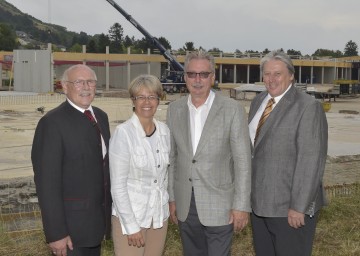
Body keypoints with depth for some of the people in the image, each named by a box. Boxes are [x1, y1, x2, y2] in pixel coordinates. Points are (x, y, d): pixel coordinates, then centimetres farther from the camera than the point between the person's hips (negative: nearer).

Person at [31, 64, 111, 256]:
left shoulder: (101, 116, 7)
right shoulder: (52, 123, -17)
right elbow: (47, 181, -19)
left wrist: (110, 208, 11)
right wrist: (56, 233, -20)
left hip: (99, 218, 7)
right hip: (72, 224, -7)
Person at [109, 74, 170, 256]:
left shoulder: (164, 131, 2)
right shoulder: (123, 133, -15)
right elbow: (118, 185, -15)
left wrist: (166, 204, 12)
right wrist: (131, 225, -15)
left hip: (159, 215, 5)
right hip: (129, 215, -5)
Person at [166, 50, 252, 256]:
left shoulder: (233, 109, -9)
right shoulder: (175, 109, 4)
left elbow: (242, 161, -9)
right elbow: (171, 157, 9)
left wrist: (241, 206, -11)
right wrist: (171, 197, 8)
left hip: (218, 206, -4)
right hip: (185, 206, 4)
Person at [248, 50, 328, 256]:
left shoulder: (308, 107, -13)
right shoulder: (258, 102, 9)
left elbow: (311, 160, -18)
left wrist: (299, 207, -20)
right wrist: (248, 192, 10)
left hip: (290, 207, -7)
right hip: (259, 202, 7)